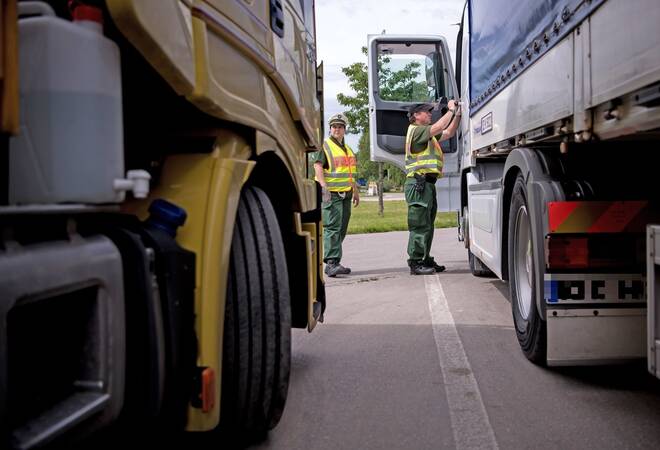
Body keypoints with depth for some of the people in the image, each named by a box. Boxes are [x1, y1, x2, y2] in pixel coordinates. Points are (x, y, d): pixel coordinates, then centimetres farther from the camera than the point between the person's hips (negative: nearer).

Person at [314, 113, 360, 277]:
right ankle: (332, 263, -17)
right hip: (331, 194, -8)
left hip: (345, 194, 8)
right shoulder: (325, 146, -3)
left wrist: (356, 192, 27)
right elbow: (318, 166, -15)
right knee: (333, 227, -14)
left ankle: (332, 263, 13)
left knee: (341, 229, 7)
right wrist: (324, 188, -27)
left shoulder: (348, 149, 21)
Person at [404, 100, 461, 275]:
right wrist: (451, 110, -5)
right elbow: (439, 127, -17)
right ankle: (415, 263, -8)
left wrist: (458, 114, 17)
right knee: (419, 225, -11)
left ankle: (425, 260, 21)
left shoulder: (427, 134, 25)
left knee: (427, 224, 14)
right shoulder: (415, 130, -5)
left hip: (428, 183, 10)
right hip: (419, 183, -10)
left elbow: (449, 133, 26)